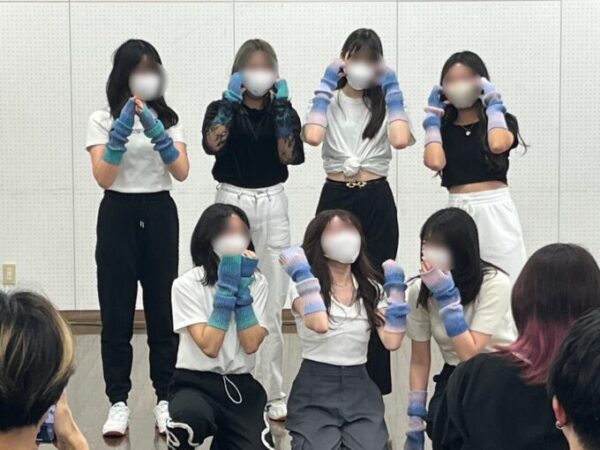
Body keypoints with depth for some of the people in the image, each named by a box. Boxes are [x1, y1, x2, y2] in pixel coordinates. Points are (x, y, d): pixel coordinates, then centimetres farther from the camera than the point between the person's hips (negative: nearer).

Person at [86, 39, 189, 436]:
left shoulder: (168, 119, 5)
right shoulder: (103, 119, -1)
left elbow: (182, 172, -9)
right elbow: (103, 177, -14)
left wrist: (155, 129, -23)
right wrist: (122, 129, -24)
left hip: (160, 215, 1)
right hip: (118, 216, -1)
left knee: (163, 309, 4)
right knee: (117, 312, 1)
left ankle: (165, 399, 14)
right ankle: (119, 402, 9)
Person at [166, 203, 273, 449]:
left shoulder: (257, 282, 1)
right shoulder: (187, 285, -9)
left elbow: (251, 344, -12)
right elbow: (210, 346, -19)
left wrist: (242, 287, -16)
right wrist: (226, 288, -18)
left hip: (241, 385, 3)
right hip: (195, 383, -3)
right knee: (190, 415, -38)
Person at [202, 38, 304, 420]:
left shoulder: (284, 110, 6)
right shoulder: (222, 108, 2)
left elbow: (289, 155, -12)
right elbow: (212, 143, -19)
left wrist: (282, 106, -16)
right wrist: (230, 100, -22)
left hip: (273, 206, 1)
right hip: (232, 203, -1)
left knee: (272, 304, 2)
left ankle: (271, 392, 9)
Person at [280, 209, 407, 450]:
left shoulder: (371, 288, 9)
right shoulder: (305, 287, -3)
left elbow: (392, 341, -3)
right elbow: (319, 324, -25)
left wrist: (395, 286, 1)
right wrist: (302, 274, -16)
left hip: (360, 390, 3)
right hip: (314, 393, -3)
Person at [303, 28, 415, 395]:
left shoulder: (386, 101, 5)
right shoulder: (329, 100, 4)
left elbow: (401, 140, -18)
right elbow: (312, 136, -19)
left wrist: (391, 89, -10)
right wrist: (328, 86, -10)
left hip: (376, 203, 0)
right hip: (335, 200, 0)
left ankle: (374, 385, 12)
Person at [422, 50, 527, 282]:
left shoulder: (504, 121, 5)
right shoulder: (444, 128, 11)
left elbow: (498, 144, -18)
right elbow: (435, 161, -9)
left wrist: (493, 107, -4)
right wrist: (433, 118, 3)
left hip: (495, 211, -2)